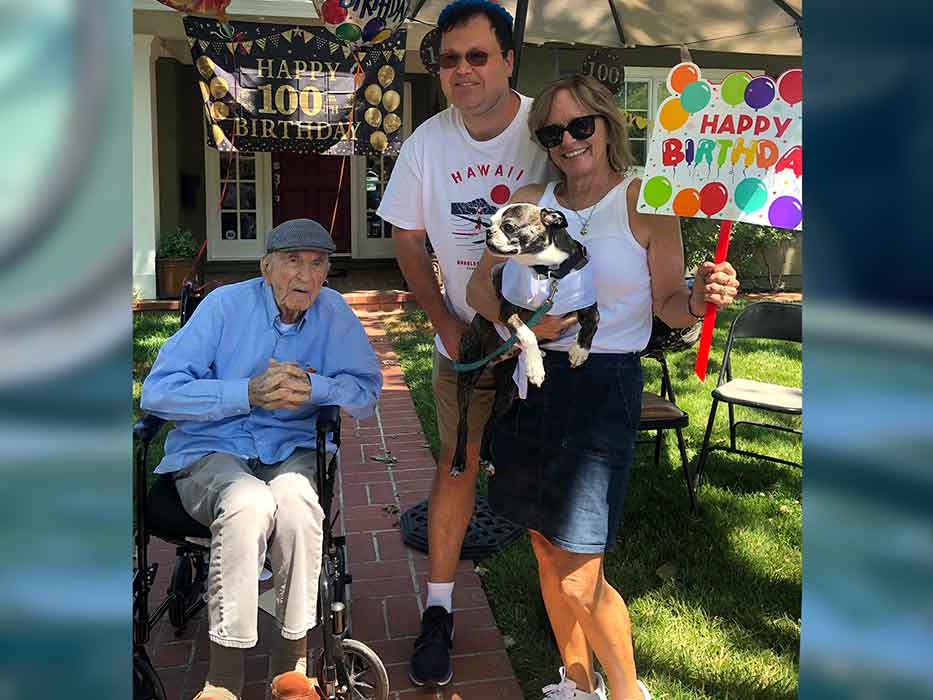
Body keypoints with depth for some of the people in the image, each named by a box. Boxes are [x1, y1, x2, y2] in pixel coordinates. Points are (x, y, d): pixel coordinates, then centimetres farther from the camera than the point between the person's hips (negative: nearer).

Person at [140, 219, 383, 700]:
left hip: (292, 452, 2)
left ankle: (291, 661, -16)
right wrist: (247, 393, -20)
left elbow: (367, 392, 1)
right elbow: (157, 393, -9)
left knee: (294, 501, -34)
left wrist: (313, 387, -18)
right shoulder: (225, 305, -4)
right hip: (210, 451, -1)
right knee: (248, 502, -35)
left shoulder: (333, 312, 3)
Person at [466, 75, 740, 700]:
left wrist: (702, 298, -24)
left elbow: (668, 305, -2)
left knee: (578, 582, -5)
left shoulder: (645, 203, -3)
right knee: (548, 553, 16)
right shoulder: (529, 202, 8)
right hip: (528, 383, 5)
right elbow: (480, 285, 12)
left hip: (603, 388, -5)